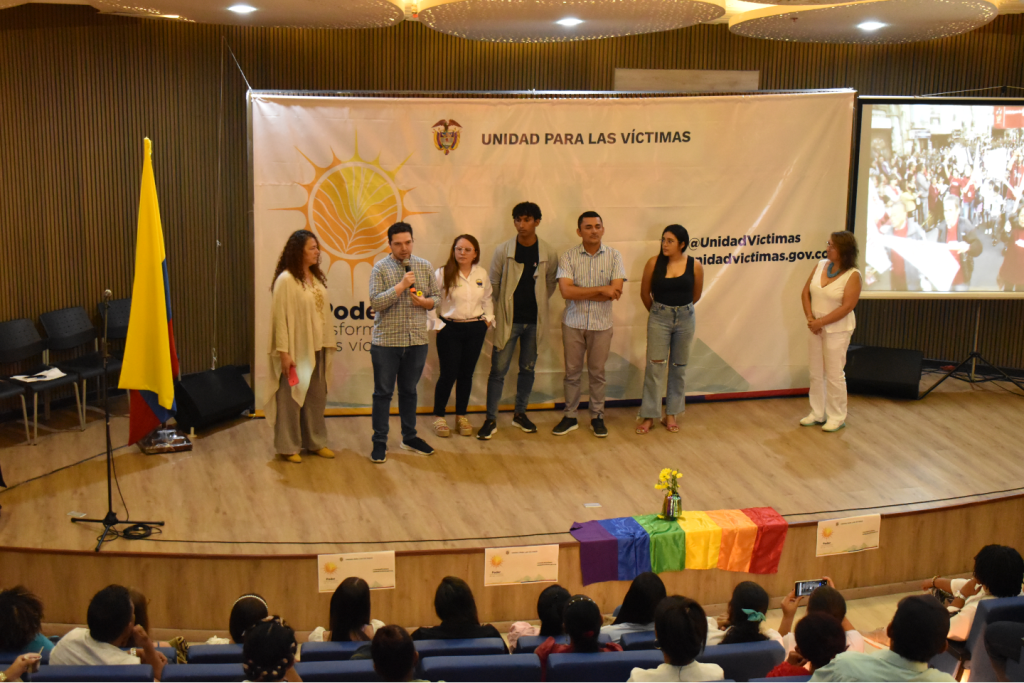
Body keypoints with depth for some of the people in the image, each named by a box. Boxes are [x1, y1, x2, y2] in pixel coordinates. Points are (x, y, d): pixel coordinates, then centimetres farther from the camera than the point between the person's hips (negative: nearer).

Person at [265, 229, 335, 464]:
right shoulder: (286, 280, -13)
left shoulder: (317, 278, 9)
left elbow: (322, 312, 12)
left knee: (316, 396, 14)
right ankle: (288, 446, 12)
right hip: (296, 350, -7)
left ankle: (315, 441, 26)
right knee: (291, 397, 2)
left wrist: (328, 343, 8)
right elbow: (280, 317, -15)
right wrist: (284, 352, -17)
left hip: (317, 348, 7)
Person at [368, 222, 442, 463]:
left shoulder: (424, 266, 6)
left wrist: (425, 302, -9)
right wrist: (401, 286, -22)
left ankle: (409, 437, 27)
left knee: (409, 390, 15)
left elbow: (436, 296, 12)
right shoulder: (381, 268, -6)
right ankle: (379, 442, 11)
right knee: (383, 392, 3)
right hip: (386, 341, -3)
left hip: (417, 341, 3)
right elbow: (375, 302, -14)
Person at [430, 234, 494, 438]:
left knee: (467, 374, 9)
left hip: (475, 329, 4)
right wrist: (436, 324, -11)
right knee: (448, 374, -3)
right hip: (450, 329, -4)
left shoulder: (482, 275, 5)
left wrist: (488, 318, 9)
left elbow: (487, 299, 20)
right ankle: (438, 417, 12)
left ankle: (461, 416, 21)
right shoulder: (442, 274, -8)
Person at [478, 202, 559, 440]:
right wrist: (503, 308, 6)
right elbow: (493, 284, 3)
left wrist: (537, 304, 8)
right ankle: (491, 419, 6)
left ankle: (520, 413, 28)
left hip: (534, 321, 2)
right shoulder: (503, 250, -6)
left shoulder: (548, 254, -3)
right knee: (498, 370, -1)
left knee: (528, 369, 13)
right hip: (508, 320, -2)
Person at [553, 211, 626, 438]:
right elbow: (566, 291, -17)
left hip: (601, 324, 0)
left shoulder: (614, 256, -3)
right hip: (573, 323, 0)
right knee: (572, 372, 8)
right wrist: (601, 290, -19)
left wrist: (580, 293, -16)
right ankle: (570, 417, 19)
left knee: (597, 372, 9)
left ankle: (597, 417, 21)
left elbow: (616, 291, -14)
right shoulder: (568, 257, -6)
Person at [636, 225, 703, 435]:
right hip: (659, 317, -1)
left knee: (679, 367, 9)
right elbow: (645, 293, 4)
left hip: (685, 318, 1)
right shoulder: (654, 263, -9)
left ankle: (671, 414, 21)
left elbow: (696, 295, 9)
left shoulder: (695, 265, -7)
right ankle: (649, 416, 5)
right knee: (655, 366, -2)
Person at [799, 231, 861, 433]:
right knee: (816, 373, 12)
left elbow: (846, 307, -20)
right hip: (817, 328, 6)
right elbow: (806, 293, 5)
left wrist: (820, 322, -19)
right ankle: (818, 414, 25)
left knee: (834, 374, 0)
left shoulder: (853, 275, -15)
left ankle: (837, 418, 13)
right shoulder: (821, 265, 2)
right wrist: (810, 318, -8)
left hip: (837, 330, -6)